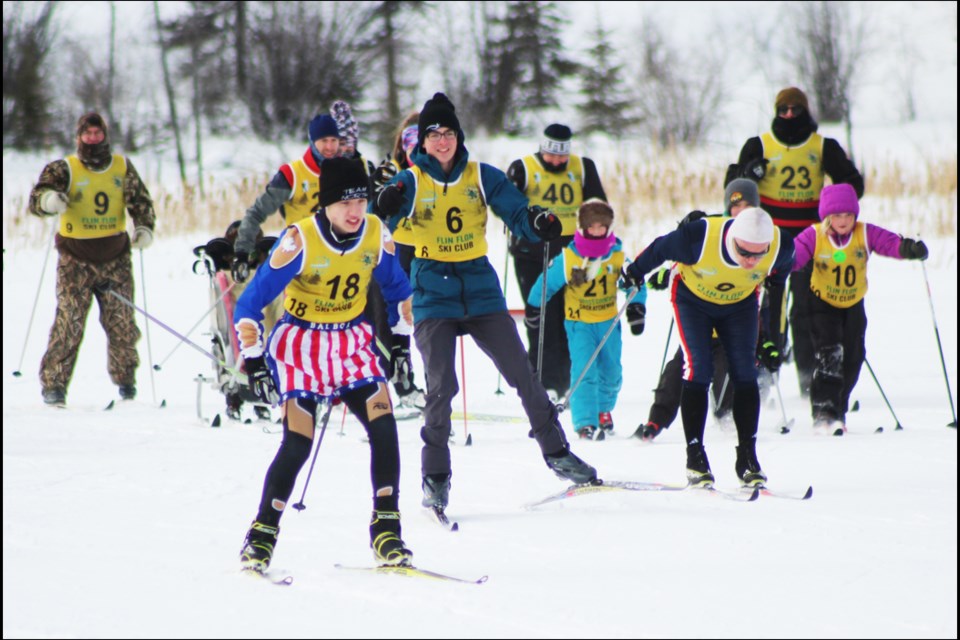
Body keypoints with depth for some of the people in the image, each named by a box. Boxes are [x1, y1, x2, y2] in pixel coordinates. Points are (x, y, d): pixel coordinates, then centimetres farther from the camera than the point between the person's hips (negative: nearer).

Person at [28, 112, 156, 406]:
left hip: (115, 257, 2)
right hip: (76, 259, -2)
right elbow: (37, 199, -12)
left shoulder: (123, 167, 6)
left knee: (122, 321, 3)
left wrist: (144, 228, -3)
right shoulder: (65, 169, -2)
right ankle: (53, 383, -4)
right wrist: (49, 200, -36)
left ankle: (125, 377, 23)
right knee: (69, 322, -10)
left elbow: (141, 200, 15)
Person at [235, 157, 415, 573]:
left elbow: (396, 287, 16)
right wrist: (253, 359, -18)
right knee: (298, 443, -13)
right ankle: (261, 536, 2)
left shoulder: (374, 234, -6)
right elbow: (249, 304, -14)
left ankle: (386, 533, -5)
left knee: (384, 428, -13)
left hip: (354, 343, 4)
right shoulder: (299, 241, -19)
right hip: (300, 344, -4)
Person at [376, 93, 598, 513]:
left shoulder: (482, 177, 2)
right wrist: (385, 208, -40)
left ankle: (556, 451, 19)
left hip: (481, 290, 2)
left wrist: (539, 223, -28)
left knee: (522, 375, 4)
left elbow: (516, 211, -5)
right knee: (441, 387, -12)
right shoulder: (410, 182, -4)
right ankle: (435, 478, -1)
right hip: (433, 296, -2)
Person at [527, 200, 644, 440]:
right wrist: (534, 307, 4)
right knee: (584, 371, -15)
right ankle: (586, 423, -17)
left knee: (611, 372, 13)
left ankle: (602, 409, 39)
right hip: (578, 322, -3)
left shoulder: (618, 255, -9)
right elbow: (548, 282, -4)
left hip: (609, 321, 3)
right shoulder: (567, 258, -16)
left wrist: (636, 308, -7)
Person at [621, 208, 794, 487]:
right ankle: (695, 458, -10)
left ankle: (747, 457, 0)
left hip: (740, 304, 3)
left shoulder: (781, 247, -29)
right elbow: (660, 249, -17)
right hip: (693, 298, -3)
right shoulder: (700, 238, -38)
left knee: (745, 374, -7)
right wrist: (635, 271, 0)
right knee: (698, 369, -15)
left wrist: (774, 316, 10)